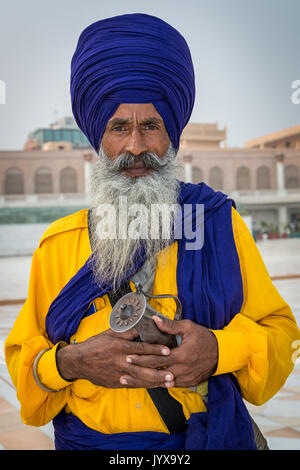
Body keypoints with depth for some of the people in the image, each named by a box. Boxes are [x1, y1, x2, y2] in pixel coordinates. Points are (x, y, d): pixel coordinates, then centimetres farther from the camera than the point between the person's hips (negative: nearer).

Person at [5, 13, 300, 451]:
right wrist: (70, 362, -21)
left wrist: (220, 350, -22)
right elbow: (22, 359, 0)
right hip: (89, 438, 1)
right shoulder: (57, 244, -4)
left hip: (213, 435, 0)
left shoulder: (220, 222, -5)